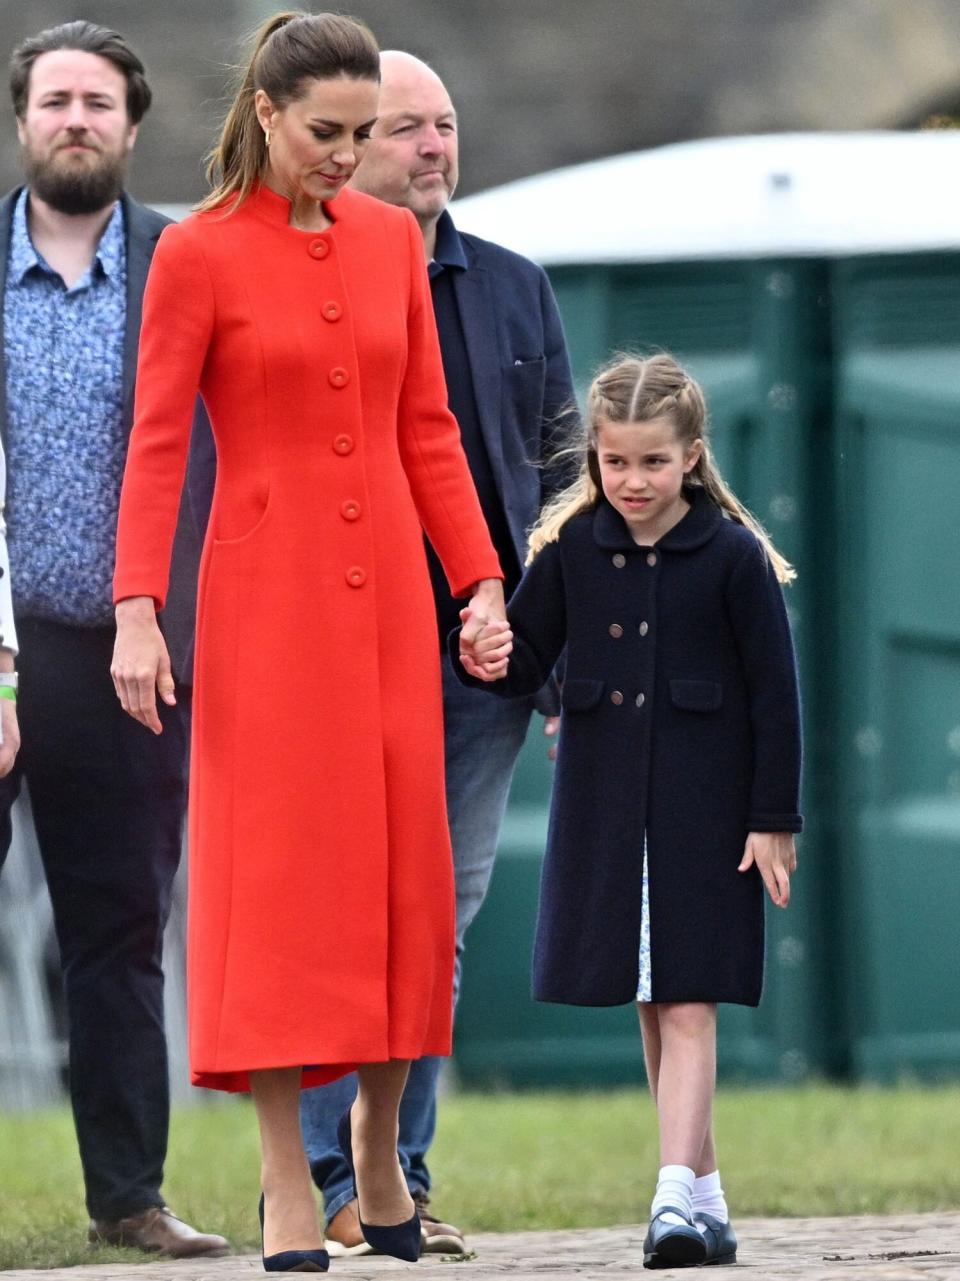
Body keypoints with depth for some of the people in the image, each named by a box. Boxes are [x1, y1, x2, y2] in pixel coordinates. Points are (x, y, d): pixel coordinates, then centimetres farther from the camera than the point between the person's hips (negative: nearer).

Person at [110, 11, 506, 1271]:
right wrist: (136, 611, -16)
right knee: (279, 861, -5)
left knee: (401, 861, 5)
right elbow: (155, 446, -8)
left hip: (385, 586, 5)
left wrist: (482, 581, 5)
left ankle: (378, 1145, 18)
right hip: (265, 586, -5)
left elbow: (426, 428, 11)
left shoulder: (393, 240, 7)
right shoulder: (199, 253, -6)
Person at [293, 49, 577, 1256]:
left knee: (441, 921, 6)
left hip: (485, 654, 5)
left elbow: (561, 465, 16)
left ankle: (400, 1177, 11)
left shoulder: (513, 288, 14)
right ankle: (322, 1180, -3)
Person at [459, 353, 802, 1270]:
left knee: (688, 1004, -9)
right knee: (646, 1006, 8)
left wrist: (774, 820, -7)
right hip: (604, 806, 4)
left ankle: (675, 1198, -16)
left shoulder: (733, 556, -8)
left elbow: (774, 693, -5)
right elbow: (530, 659, 7)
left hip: (703, 807, -4)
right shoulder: (571, 548, 1)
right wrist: (492, 662, -17)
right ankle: (705, 1191, 17)